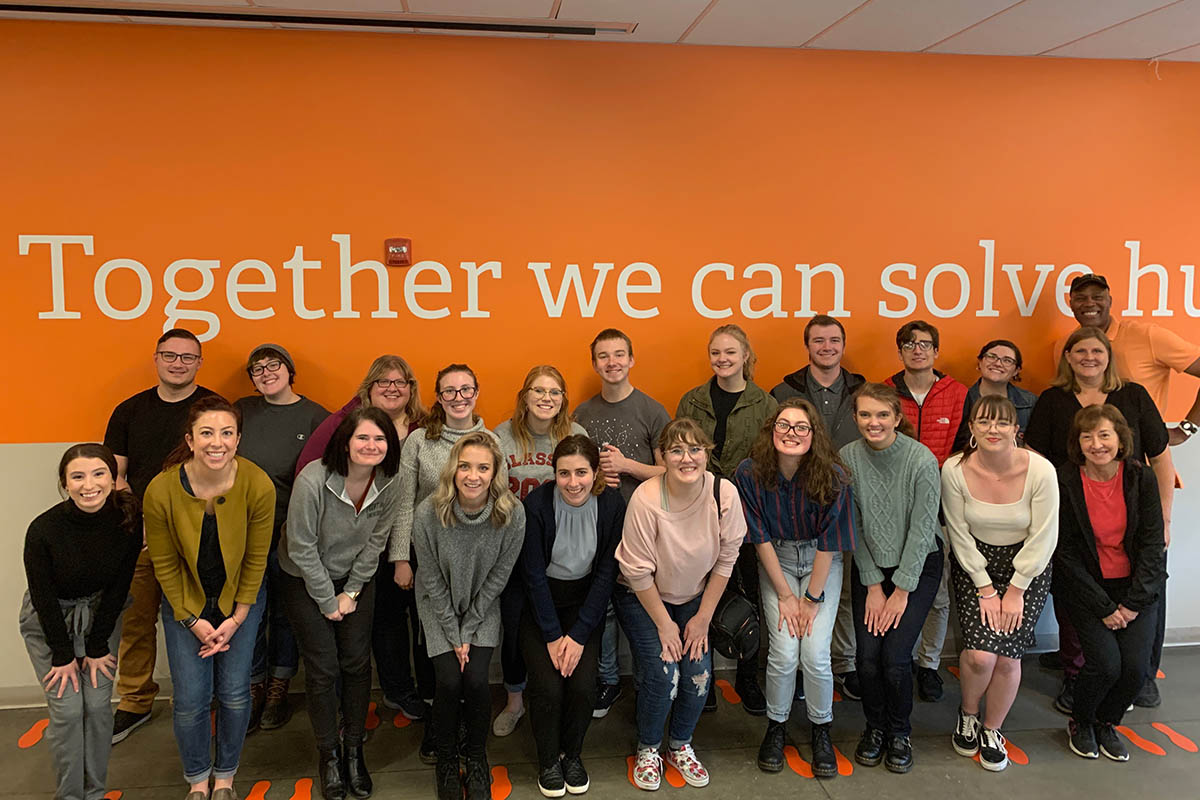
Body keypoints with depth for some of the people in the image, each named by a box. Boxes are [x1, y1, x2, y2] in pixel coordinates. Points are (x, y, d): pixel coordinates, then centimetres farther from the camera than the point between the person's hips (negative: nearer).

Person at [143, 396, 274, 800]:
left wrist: (237, 618, -8)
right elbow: (164, 564, -9)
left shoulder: (258, 486, -23)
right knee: (191, 698, 0)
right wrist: (192, 621, -8)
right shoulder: (161, 490, -22)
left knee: (234, 692, 3)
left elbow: (255, 559, -10)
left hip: (240, 597, 0)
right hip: (184, 601, 0)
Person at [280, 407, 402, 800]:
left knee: (357, 662, 2)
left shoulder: (389, 484, -15)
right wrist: (327, 601, -13)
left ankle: (354, 749, 19)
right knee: (323, 668, -2)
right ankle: (329, 754, 17)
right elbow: (301, 548, -20)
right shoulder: (313, 480, -28)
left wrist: (350, 593, -5)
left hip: (357, 579, 3)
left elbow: (375, 542, -4)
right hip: (305, 580, -3)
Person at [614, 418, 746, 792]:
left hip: (695, 596, 3)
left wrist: (703, 617, -5)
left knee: (699, 670, -9)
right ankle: (647, 750, 13)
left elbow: (726, 559, -8)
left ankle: (680, 745, 20)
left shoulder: (724, 494, -20)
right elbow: (638, 572, -19)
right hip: (642, 596, -3)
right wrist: (664, 623, -12)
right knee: (662, 673, -15)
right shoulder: (646, 499, -28)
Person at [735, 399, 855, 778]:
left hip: (821, 562, 0)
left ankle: (822, 729, 15)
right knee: (783, 651, -12)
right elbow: (761, 539, -10)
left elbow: (829, 543, -14)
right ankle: (776, 726, 15)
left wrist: (812, 599, -12)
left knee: (815, 653, -12)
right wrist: (784, 595, -9)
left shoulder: (832, 477, -21)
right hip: (776, 560, 1)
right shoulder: (751, 474, -18)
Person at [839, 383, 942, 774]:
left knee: (895, 656, -12)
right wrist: (872, 585, -6)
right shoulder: (848, 457, -10)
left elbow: (922, 530, -14)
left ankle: (899, 731, 16)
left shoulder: (922, 460, -19)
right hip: (870, 565, 2)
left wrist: (901, 591, -12)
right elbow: (853, 525, -5)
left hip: (917, 566, -2)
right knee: (868, 655, -8)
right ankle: (874, 726, 19)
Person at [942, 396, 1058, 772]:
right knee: (980, 653, -15)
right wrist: (985, 589, -9)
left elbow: (1043, 539, -11)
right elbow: (960, 536, -8)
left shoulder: (1040, 470, -18)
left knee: (1007, 655, -9)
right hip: (974, 562, 0)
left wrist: (1015, 590, -9)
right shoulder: (955, 469, -16)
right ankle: (967, 714, 19)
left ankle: (991, 730, 20)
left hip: (1027, 566, 0)